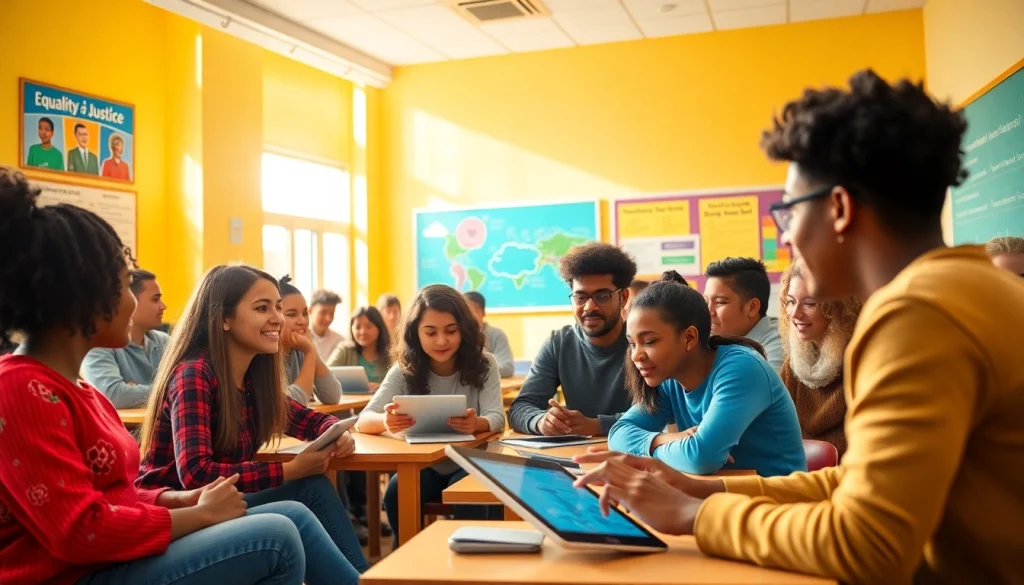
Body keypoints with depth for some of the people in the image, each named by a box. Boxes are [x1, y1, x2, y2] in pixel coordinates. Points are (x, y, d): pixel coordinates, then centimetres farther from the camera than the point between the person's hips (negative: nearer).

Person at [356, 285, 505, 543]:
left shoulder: (484, 364, -9)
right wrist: (386, 421, -43)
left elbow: (496, 418, -18)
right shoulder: (405, 370, -8)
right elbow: (364, 419, -17)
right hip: (424, 467, 2)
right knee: (396, 493, -28)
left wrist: (477, 424, -45)